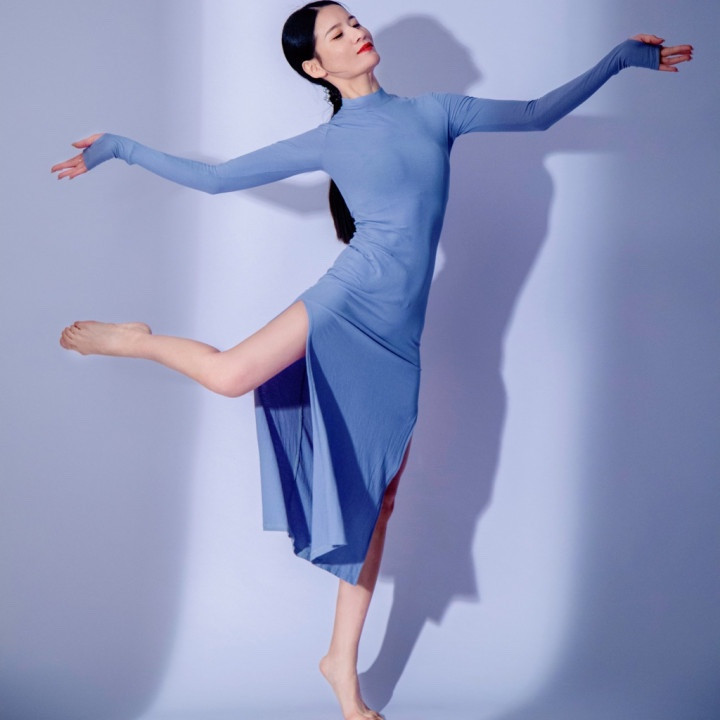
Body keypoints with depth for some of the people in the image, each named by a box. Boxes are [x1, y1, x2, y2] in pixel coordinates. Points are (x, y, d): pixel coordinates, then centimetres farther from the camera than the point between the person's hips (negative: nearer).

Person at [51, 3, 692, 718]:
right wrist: (118, 147, 9)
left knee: (374, 505, 6)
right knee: (231, 374, -32)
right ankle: (138, 339, 2)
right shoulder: (326, 142, 6)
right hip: (349, 300, -3)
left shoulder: (435, 111, 15)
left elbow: (538, 113, 22)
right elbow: (211, 176, 9)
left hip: (398, 341, 3)